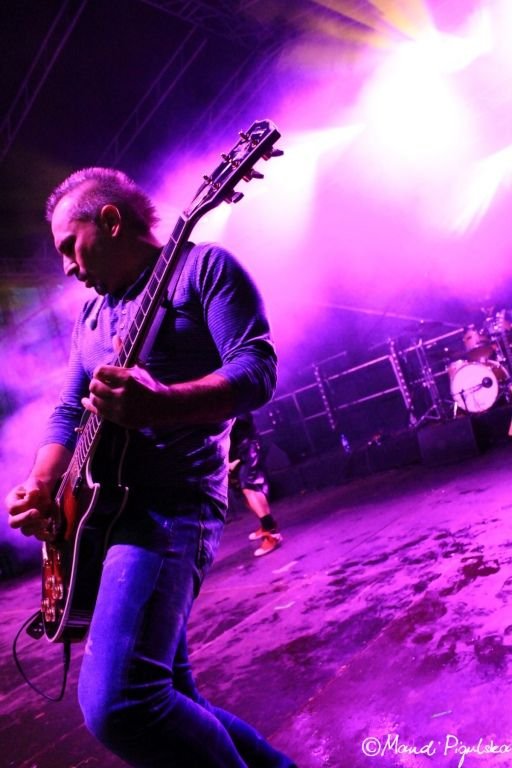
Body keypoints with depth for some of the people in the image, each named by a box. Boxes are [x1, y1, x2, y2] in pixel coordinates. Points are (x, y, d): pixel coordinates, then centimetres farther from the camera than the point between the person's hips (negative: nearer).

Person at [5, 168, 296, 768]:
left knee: (115, 703, -22)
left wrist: (159, 404, -30)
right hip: (99, 506, 8)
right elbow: (67, 411, 18)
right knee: (166, 698, 12)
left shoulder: (204, 266, 0)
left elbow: (257, 370, -13)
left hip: (171, 502, -8)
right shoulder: (90, 314, 21)